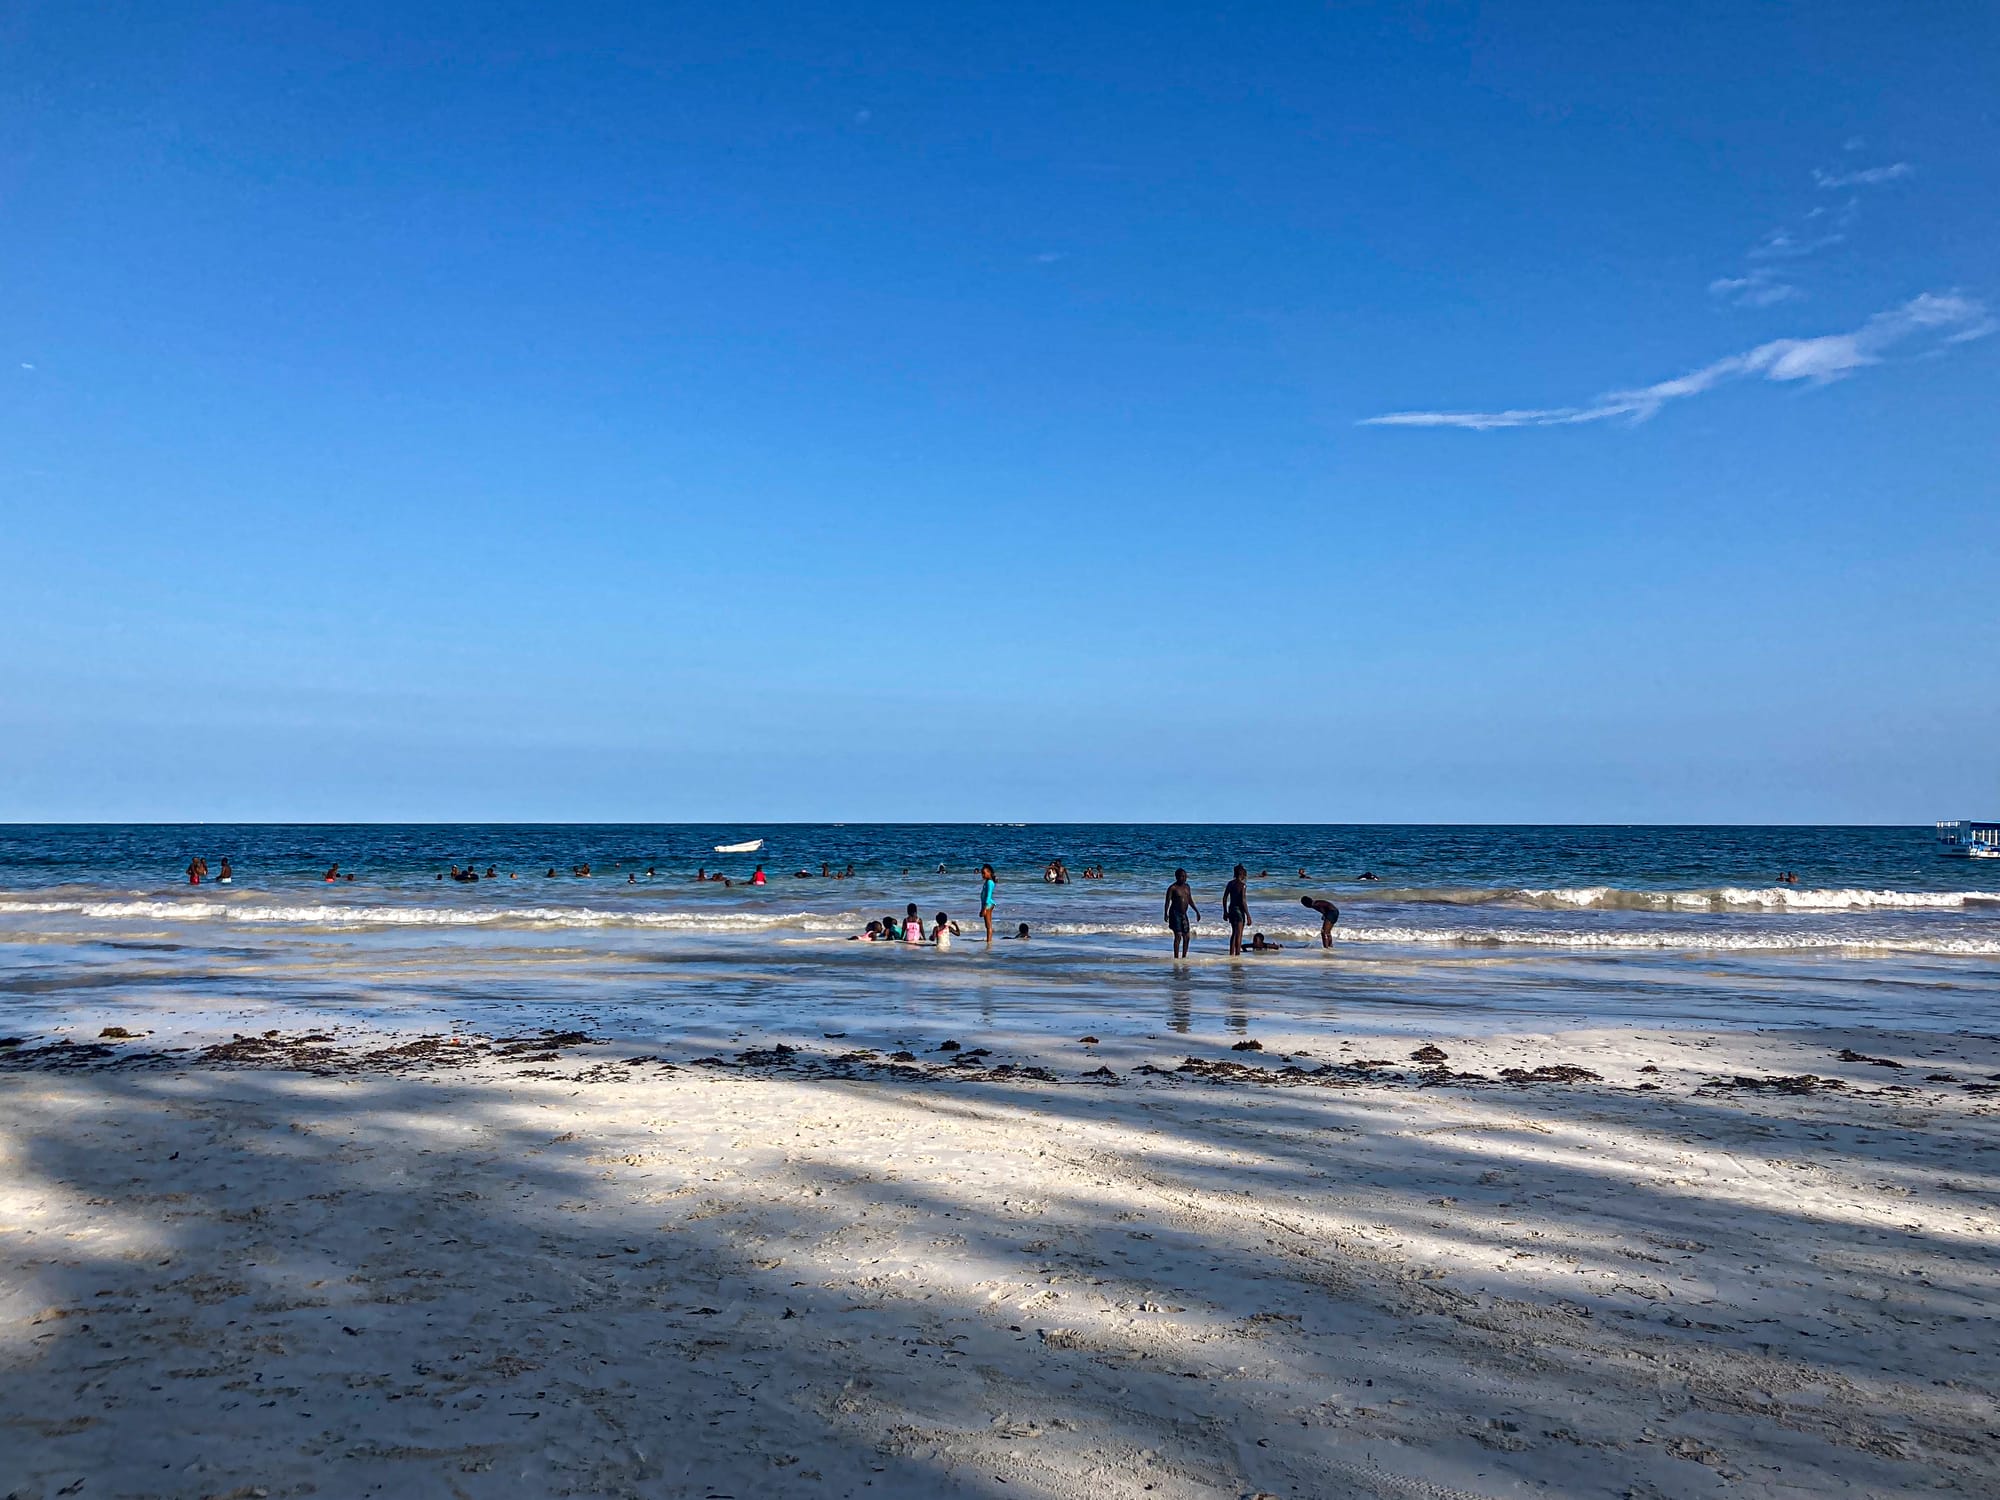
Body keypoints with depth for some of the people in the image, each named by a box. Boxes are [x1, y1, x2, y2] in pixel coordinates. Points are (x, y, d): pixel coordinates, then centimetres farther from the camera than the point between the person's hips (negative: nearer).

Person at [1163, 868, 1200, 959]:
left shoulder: (1187, 887, 11)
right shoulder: (1172, 888, -9)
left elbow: (1190, 901, 20)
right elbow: (1167, 901, -15)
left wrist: (1197, 912, 20)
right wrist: (1166, 913, -27)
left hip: (1184, 914, 7)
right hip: (1175, 914, -7)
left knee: (1187, 937, 8)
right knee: (1178, 936, -14)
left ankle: (1184, 957, 18)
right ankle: (1176, 957, -12)